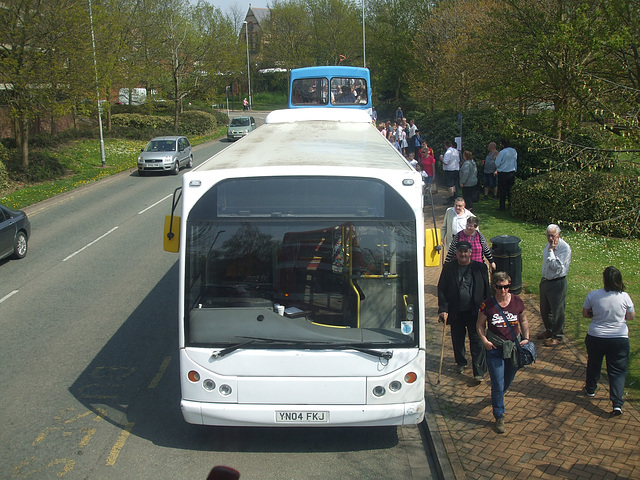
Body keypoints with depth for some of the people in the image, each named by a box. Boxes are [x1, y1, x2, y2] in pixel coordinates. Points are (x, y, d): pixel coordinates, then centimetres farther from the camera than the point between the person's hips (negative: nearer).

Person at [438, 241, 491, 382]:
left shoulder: (480, 268, 0)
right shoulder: (448, 268, 0)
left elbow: (487, 290, 5)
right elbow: (441, 290, 0)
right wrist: (443, 309, -8)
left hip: (475, 312, -1)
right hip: (456, 312, 2)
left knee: (477, 341, -2)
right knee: (457, 339, 15)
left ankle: (479, 372, 4)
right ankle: (461, 362, 38)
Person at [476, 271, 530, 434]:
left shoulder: (517, 302, -7)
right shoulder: (487, 305, -13)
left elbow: (523, 321, 10)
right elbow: (480, 325, 0)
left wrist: (526, 338, -1)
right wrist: (484, 340, -14)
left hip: (514, 346, 3)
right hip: (494, 348, -3)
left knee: (508, 381, 21)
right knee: (498, 385, -2)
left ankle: (498, 397, 54)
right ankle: (499, 417, 14)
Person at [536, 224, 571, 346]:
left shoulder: (565, 248, -20)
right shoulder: (549, 244, 4)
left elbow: (555, 266, -26)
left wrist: (551, 250, -23)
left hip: (557, 283, -8)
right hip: (545, 280, 8)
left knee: (557, 311, 4)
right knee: (544, 309, 19)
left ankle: (558, 336, 20)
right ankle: (549, 330, 39)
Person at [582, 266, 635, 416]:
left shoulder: (593, 295, -14)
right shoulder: (624, 297, -12)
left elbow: (585, 314, 1)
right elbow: (631, 317, 1)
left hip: (595, 337, 1)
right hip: (619, 338, 0)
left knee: (593, 364, 23)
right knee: (617, 370, 6)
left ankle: (590, 389, 44)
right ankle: (617, 403, -5)